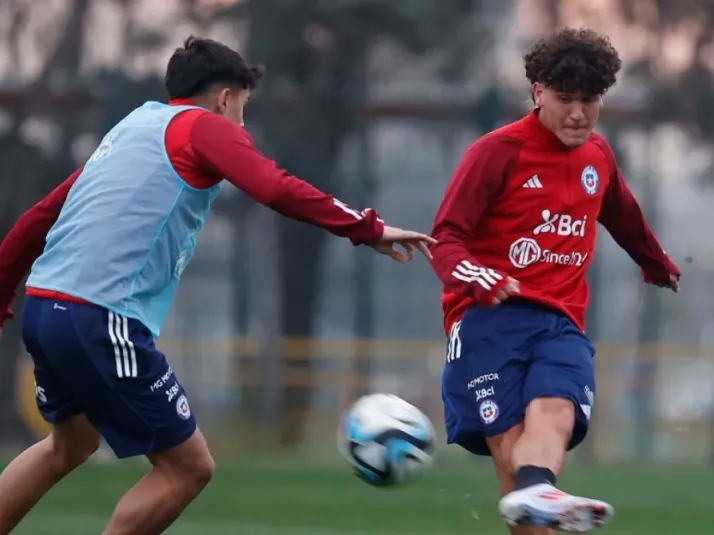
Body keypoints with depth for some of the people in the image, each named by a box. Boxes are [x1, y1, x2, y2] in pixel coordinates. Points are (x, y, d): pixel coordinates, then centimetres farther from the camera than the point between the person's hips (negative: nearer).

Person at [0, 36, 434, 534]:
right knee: (189, 467, -1)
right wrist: (369, 229, -11)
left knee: (72, 445, 31)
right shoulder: (205, 128, 0)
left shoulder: (131, 129, 24)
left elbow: (42, 215, 26)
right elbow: (280, 191, -16)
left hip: (43, 306, 9)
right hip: (102, 320, -9)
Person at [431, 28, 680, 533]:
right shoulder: (498, 151, 0)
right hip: (489, 317, -2)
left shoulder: (598, 154, 16)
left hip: (561, 321, 2)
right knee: (508, 440, -19)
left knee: (555, 412, -30)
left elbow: (624, 219, 38)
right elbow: (446, 236, -3)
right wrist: (473, 277, -26)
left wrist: (661, 267, 55)